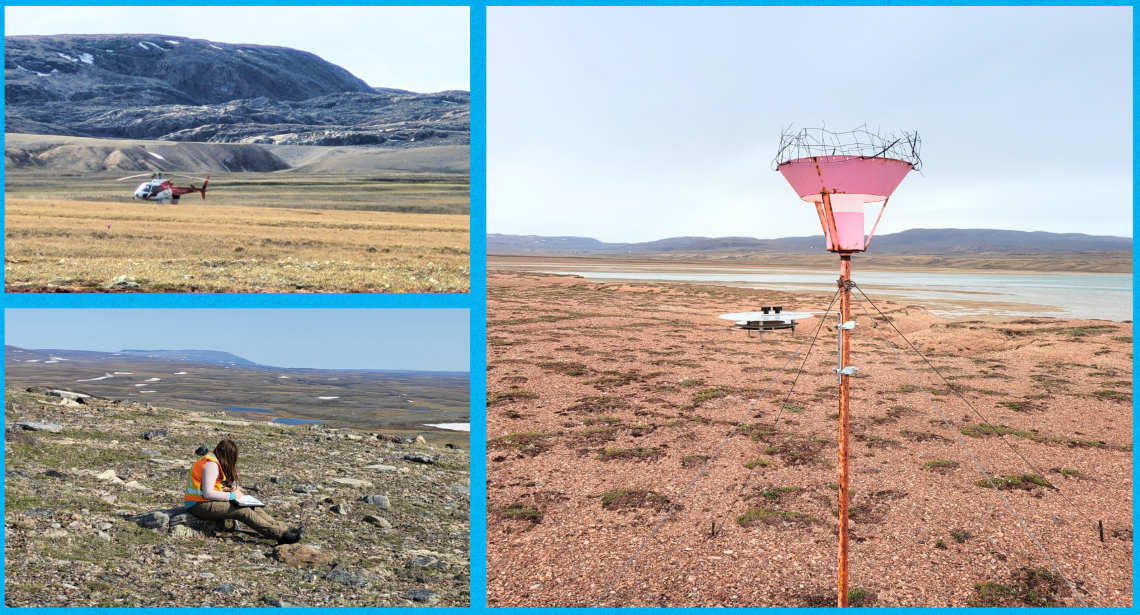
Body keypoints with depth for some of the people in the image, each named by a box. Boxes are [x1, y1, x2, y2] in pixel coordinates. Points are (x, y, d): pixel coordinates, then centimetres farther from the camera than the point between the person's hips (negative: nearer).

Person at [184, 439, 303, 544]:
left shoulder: (215, 460, 11)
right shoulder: (211, 465, -20)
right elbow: (207, 493, -25)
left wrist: (227, 490, 0)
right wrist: (232, 496, -17)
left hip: (208, 501, 10)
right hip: (199, 504, -10)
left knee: (250, 508, -2)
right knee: (244, 511, -21)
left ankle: (285, 529, -9)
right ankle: (282, 535, -24)